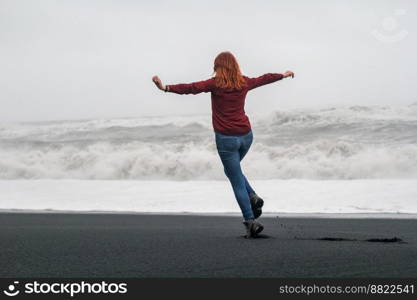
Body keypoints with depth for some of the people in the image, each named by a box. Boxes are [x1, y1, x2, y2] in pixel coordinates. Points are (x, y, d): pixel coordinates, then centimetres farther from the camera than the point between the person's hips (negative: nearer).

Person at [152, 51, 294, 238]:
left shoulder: (216, 84, -9)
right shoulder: (244, 82, 6)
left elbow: (192, 88, -23)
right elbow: (264, 79, 24)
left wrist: (166, 88, -32)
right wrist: (283, 75, 42)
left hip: (226, 138, -5)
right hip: (246, 136, 5)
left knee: (237, 182, 2)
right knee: (232, 170, 29)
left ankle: (251, 221, 0)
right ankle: (253, 197, 10)